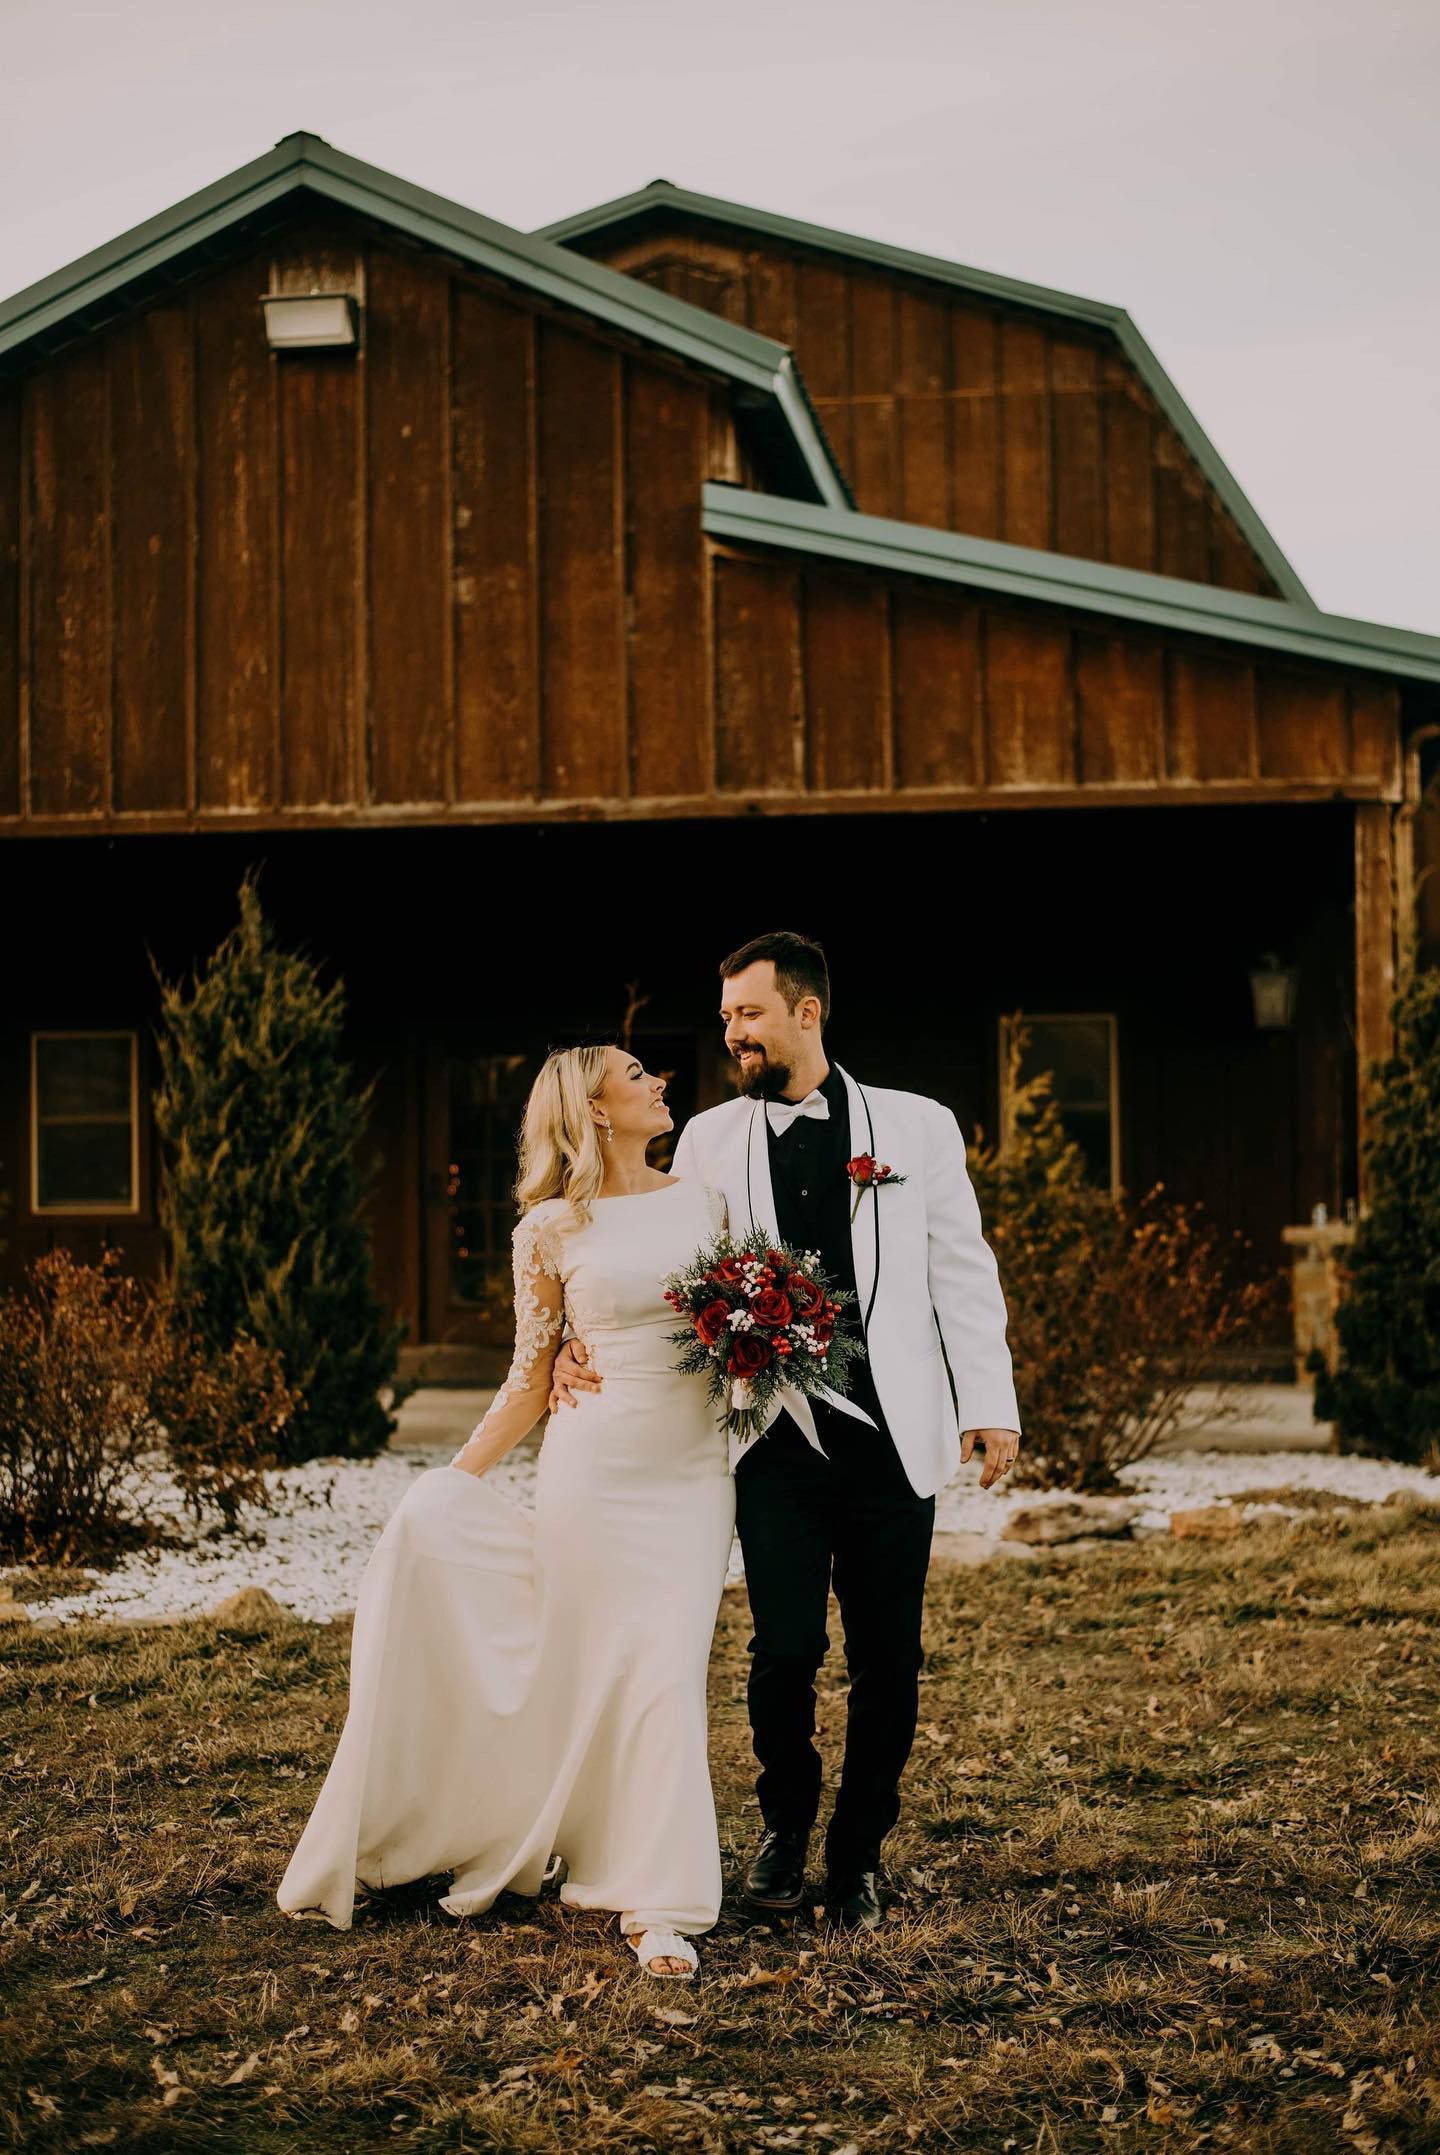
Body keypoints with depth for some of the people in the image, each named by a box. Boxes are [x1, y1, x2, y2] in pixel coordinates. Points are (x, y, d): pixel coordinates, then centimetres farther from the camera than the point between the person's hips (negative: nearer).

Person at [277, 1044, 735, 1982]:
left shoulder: (704, 1199, 9)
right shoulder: (552, 1228, 0)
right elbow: (531, 1376, 5)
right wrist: (454, 1477, 1)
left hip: (695, 1470, 2)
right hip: (597, 1464, -2)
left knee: (669, 1673, -5)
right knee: (597, 1669, -2)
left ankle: (659, 1903, 0)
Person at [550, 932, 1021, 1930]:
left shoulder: (918, 1127, 7)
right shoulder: (709, 1140, 9)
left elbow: (963, 1272, 6)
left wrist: (989, 1402, -2)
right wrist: (585, 1343, -6)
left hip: (892, 1436, 0)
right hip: (777, 1441, 0)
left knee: (888, 1661, 5)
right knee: (787, 1648, -7)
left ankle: (859, 1853, 24)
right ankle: (786, 1824, 21)